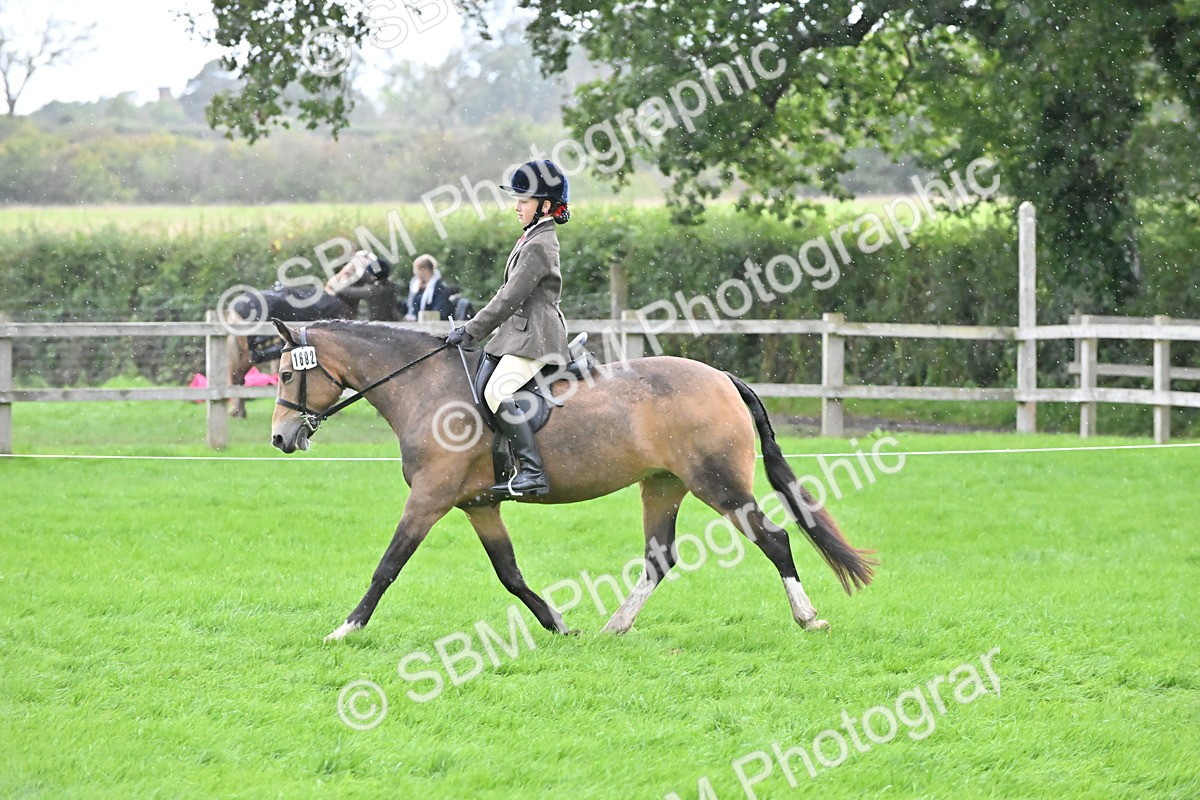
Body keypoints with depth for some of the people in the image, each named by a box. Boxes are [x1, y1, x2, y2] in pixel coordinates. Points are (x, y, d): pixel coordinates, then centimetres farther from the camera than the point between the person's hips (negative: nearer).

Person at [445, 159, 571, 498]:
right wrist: (471, 330, 18)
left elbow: (509, 298, -18)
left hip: (535, 337, -11)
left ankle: (533, 472, -33)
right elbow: (510, 295, 23)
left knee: (496, 392, -27)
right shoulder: (532, 239, 18)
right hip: (520, 333, 11)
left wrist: (470, 332, -15)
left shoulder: (539, 246, -14)